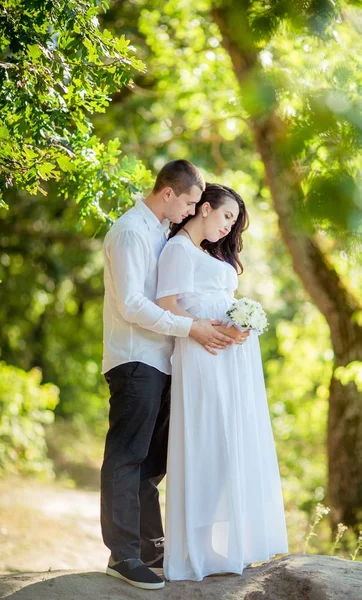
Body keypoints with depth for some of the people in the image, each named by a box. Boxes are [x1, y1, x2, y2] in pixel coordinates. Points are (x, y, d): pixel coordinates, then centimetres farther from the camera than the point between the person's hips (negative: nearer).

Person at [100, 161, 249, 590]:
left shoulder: (162, 232, 16)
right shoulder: (131, 232, -11)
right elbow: (131, 305, -18)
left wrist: (206, 325, 8)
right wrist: (189, 328, -17)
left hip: (158, 362, 9)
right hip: (135, 362, -9)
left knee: (152, 460, 13)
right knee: (126, 458, -5)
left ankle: (151, 548, 21)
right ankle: (122, 555, 0)